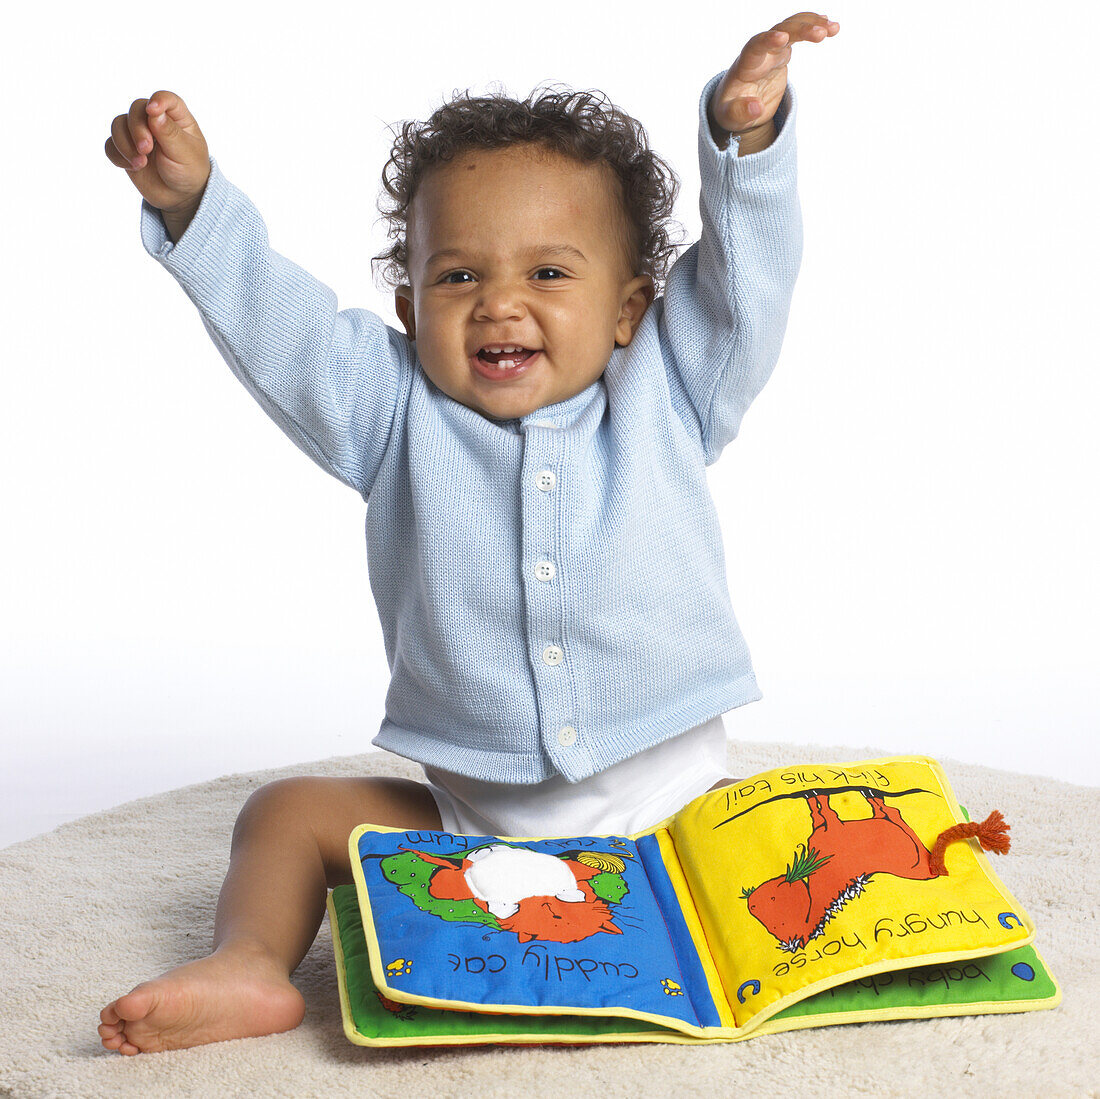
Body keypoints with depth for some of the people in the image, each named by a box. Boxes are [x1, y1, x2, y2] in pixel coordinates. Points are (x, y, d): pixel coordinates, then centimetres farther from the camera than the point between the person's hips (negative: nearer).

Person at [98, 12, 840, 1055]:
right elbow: (277, 325, -8)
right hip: (466, 815, 2)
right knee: (289, 811, -4)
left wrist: (746, 132, -23)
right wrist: (190, 204, -21)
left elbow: (740, 273, -8)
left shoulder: (666, 398, 1)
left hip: (665, 806, -1)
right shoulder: (402, 418, 1)